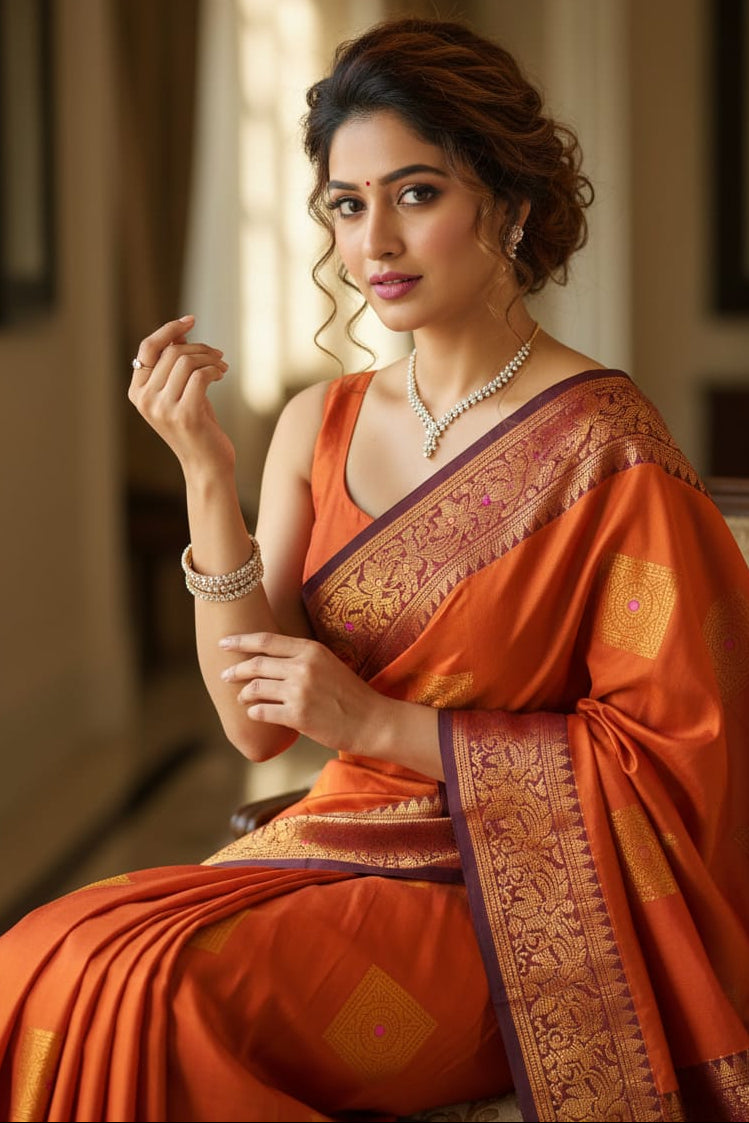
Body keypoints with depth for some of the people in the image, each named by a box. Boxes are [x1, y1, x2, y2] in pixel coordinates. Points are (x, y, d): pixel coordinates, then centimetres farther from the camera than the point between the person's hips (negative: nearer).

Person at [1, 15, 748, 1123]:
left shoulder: (603, 443, -10)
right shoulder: (321, 425, 6)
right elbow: (258, 722, 2)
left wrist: (381, 723, -15)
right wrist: (207, 479, -9)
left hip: (505, 900, -5)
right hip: (329, 848, 5)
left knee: (160, 992, -28)